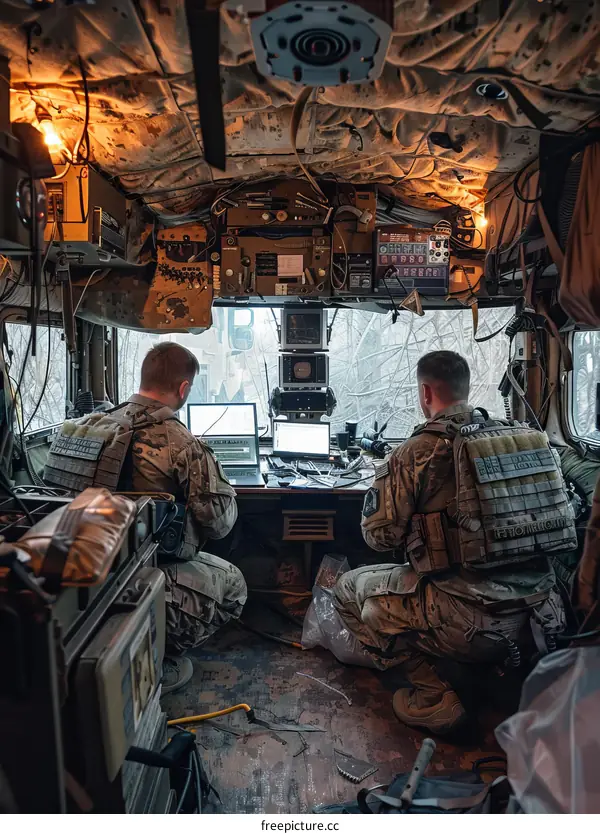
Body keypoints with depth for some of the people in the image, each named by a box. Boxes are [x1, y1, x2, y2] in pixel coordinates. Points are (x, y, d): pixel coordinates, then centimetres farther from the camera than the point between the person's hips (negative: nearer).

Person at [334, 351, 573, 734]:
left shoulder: (415, 454, -14)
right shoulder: (525, 437, 3)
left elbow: (381, 536, -6)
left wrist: (383, 477, 10)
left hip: (471, 628, -7)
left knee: (349, 588, 11)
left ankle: (432, 697, 5)